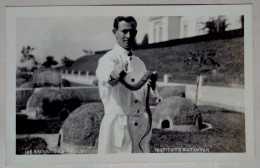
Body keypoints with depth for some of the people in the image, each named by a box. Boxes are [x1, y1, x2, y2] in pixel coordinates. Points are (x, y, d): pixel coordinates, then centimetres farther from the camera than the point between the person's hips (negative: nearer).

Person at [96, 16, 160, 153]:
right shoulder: (109, 59, -6)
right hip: (117, 126, -6)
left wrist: (152, 84, -8)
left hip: (140, 128, 6)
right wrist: (113, 74, -53)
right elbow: (104, 75, -29)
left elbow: (144, 95, 15)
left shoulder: (139, 63, 15)